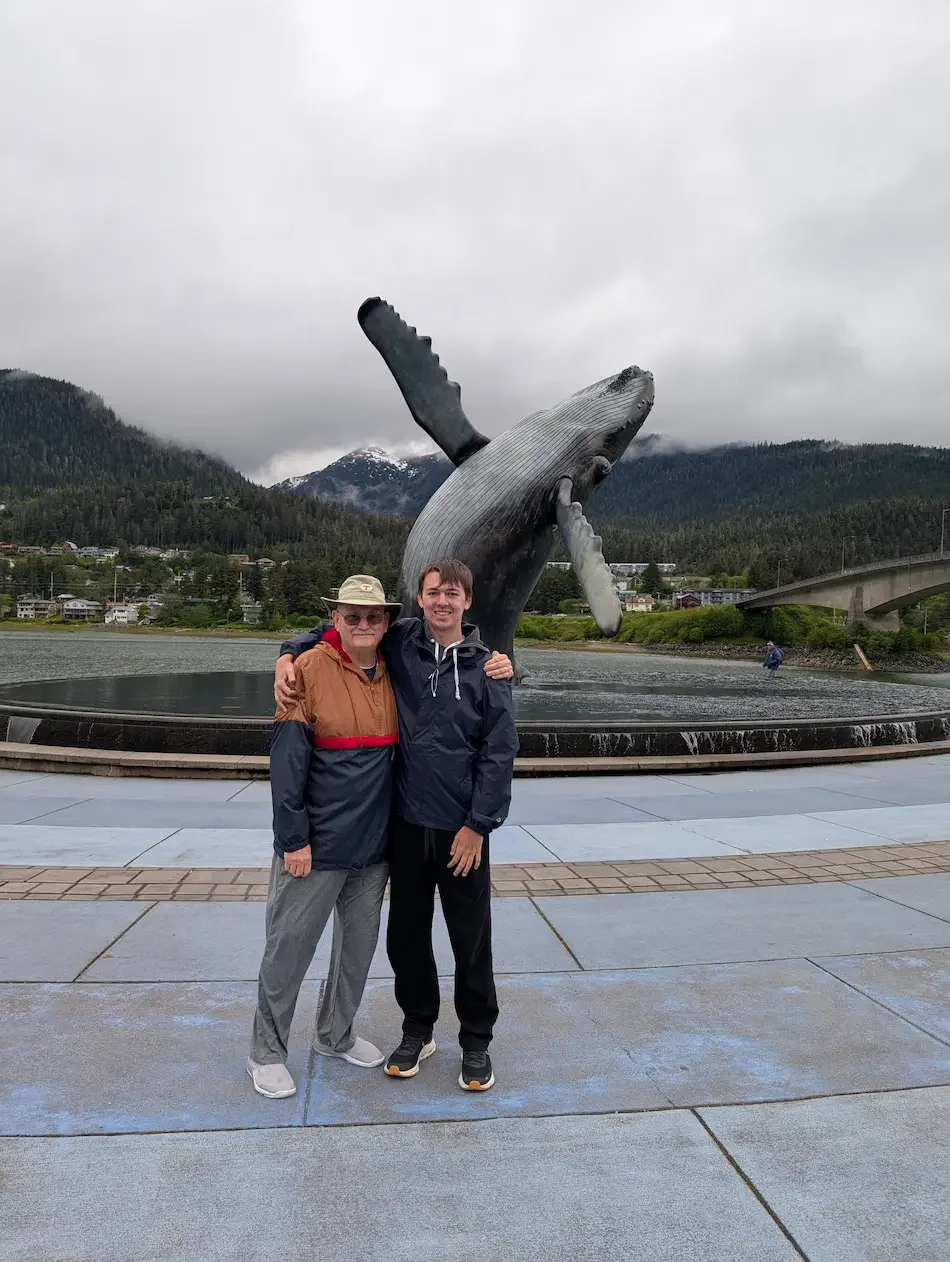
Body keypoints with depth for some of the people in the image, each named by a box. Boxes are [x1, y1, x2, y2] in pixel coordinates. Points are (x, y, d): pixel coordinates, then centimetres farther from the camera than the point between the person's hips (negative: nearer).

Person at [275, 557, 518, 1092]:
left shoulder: (486, 668, -5)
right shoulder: (399, 644, 0)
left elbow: (500, 753, -6)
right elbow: (334, 629, 14)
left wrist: (478, 825, -9)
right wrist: (290, 654, -4)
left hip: (463, 829, -2)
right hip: (407, 824, 2)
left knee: (471, 941, 9)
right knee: (406, 935, 14)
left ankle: (477, 1042, 29)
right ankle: (418, 1030, 36)